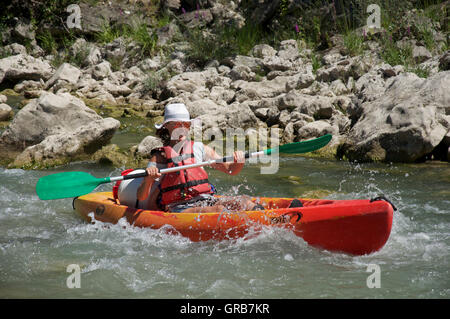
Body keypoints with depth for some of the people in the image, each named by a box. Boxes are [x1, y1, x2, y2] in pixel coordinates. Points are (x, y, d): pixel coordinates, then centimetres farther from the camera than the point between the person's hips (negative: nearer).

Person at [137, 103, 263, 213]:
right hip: (179, 209, -4)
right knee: (218, 210, -33)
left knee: (244, 200, -24)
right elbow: (141, 197, 1)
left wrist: (239, 162, -6)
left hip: (207, 201, 4)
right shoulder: (159, 157, 7)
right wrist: (149, 178, -20)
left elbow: (230, 170, 17)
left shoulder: (200, 148, 18)